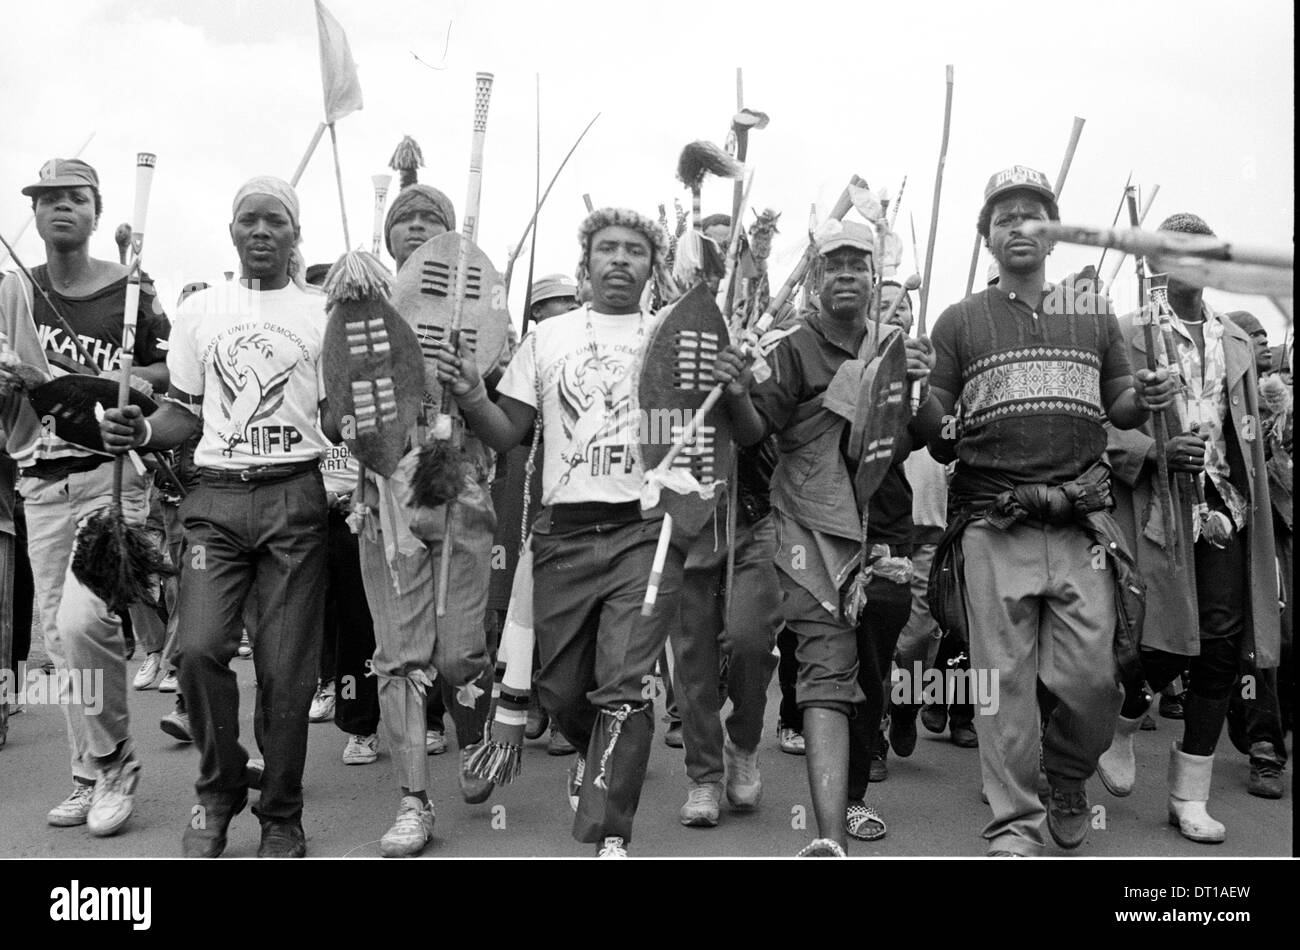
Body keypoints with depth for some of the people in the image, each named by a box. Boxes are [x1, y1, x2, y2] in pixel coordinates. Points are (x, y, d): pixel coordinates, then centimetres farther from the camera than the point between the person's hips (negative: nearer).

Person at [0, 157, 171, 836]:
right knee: (58, 637, 6)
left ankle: (111, 761, 2)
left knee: (81, 620, -18)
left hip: (112, 471, -4)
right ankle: (91, 775, 19)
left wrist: (139, 379, -11)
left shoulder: (132, 291, 1)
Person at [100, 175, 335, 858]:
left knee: (285, 667, -2)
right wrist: (139, 432, -3)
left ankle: (280, 816, 15)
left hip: (294, 499, -2)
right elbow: (185, 413, 17)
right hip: (216, 498, 2)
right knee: (199, 647, -12)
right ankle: (218, 792, 13)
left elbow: (335, 420, 6)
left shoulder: (323, 313, 8)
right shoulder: (199, 311, 14)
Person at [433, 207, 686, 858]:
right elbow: (507, 435, 11)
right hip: (564, 534, 2)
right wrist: (470, 396, -7)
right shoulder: (547, 338, 14)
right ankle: (598, 756, 42)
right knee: (561, 687, 9)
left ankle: (608, 836, 0)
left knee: (624, 687, -10)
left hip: (646, 531, -2)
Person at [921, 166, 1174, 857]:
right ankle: (1013, 824, 12)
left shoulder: (1094, 315, 16)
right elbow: (935, 436, 6)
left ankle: (1068, 783, 29)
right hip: (994, 524, -2)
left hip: (1082, 522, 2)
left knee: (1091, 678, 0)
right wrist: (938, 427, -17)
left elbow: (1118, 410, 18)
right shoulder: (959, 322, 9)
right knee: (1004, 679, 0)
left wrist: (1144, 399, -4)